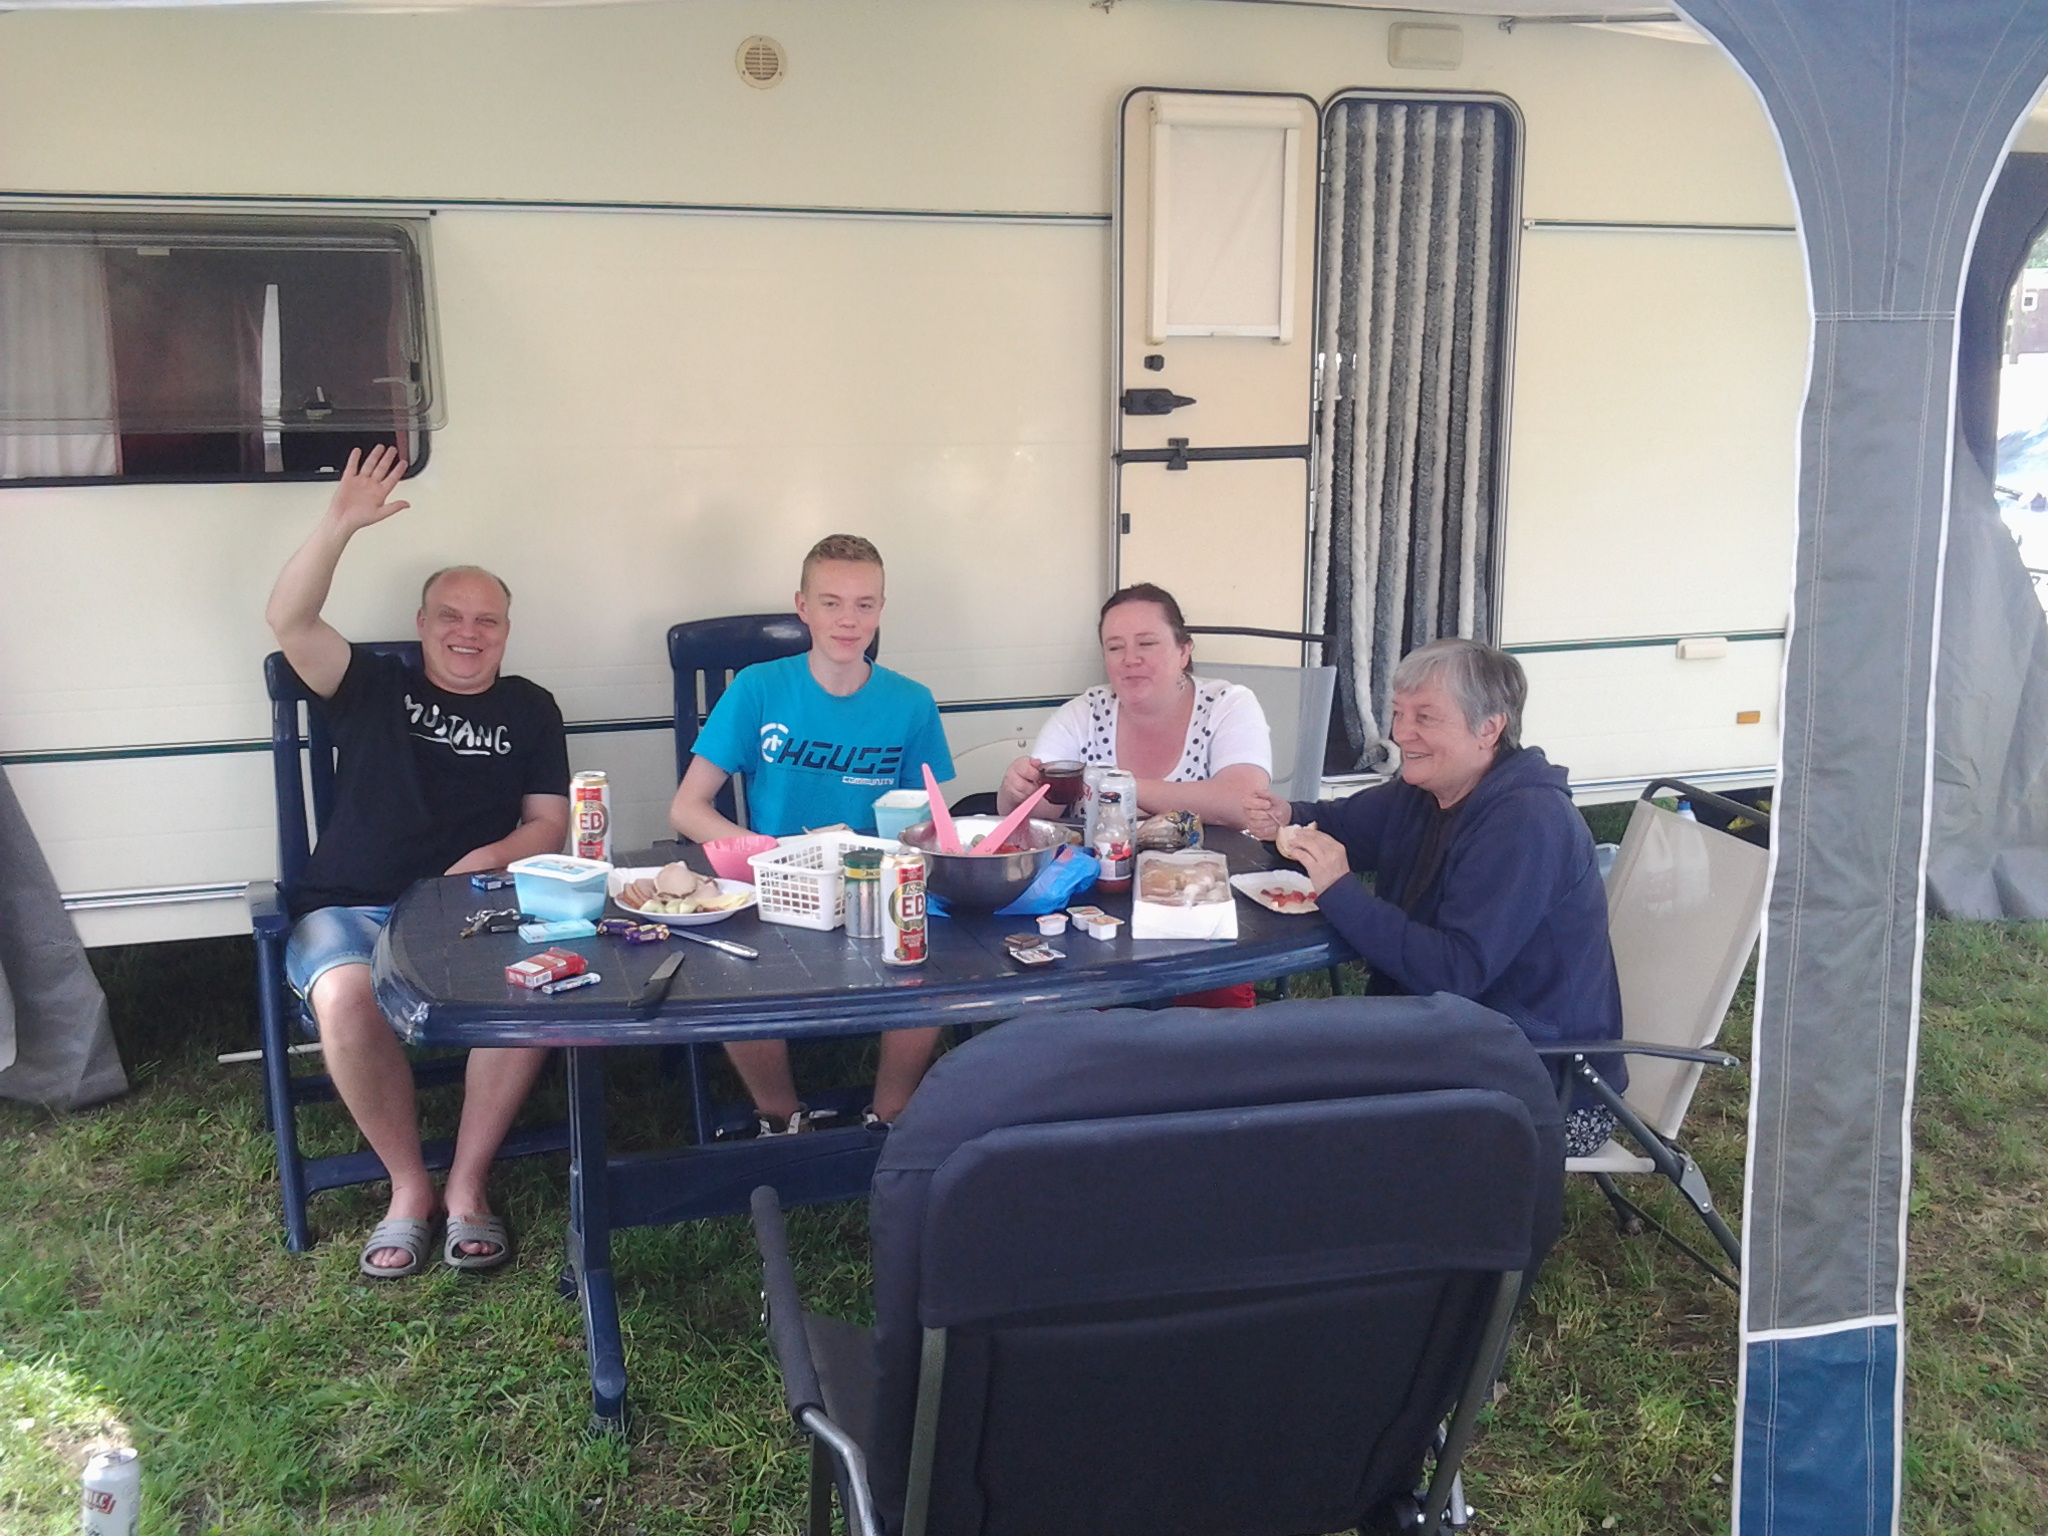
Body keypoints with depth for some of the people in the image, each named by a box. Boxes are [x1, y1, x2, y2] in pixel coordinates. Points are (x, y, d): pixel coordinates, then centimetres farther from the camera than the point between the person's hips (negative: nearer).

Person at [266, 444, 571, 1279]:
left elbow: (549, 823, 10)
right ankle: (408, 1187, -12)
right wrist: (339, 526, -16)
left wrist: (490, 859, -11)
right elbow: (289, 621, -4)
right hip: (350, 908, 0)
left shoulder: (528, 710, 17)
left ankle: (467, 1186, -15)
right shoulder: (375, 689, 13)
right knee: (345, 997, -34)